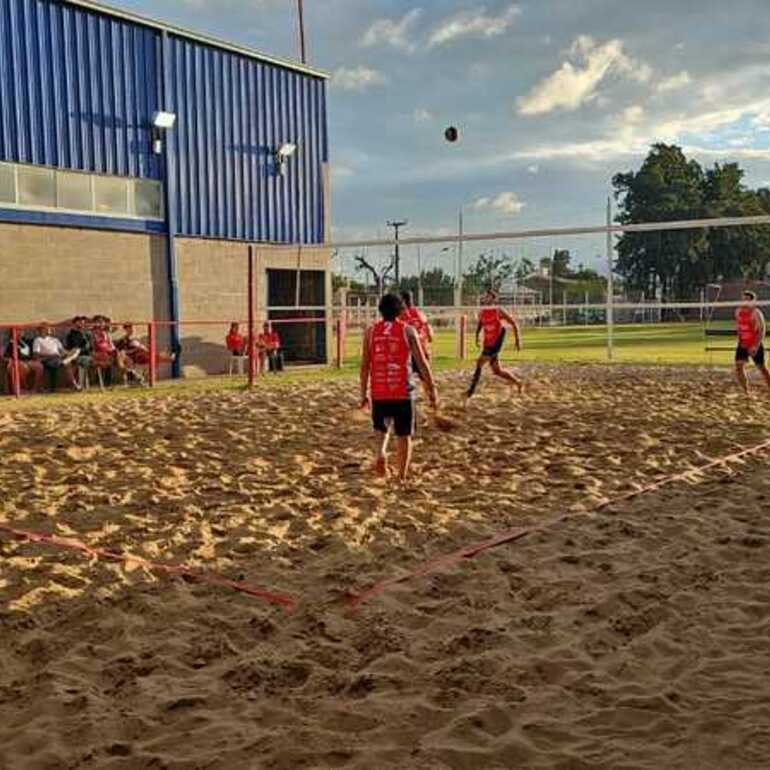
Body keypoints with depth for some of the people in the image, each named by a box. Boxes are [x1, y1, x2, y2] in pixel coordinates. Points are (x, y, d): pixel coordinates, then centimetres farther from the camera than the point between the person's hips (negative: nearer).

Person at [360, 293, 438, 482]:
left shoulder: (371, 331, 4)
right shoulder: (408, 330, -2)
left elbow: (364, 365, 5)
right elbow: (422, 363, -4)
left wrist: (364, 393, 13)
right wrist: (432, 389, 3)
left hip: (378, 392, 2)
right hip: (403, 392, -2)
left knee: (381, 427, 23)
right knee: (404, 435, 9)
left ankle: (381, 452, -6)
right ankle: (402, 478, 11)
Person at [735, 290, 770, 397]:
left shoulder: (756, 313, -15)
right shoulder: (738, 312, 3)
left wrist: (756, 346, -25)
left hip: (755, 345, -5)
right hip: (743, 344, 5)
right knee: (739, 366, -7)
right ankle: (746, 392, 4)